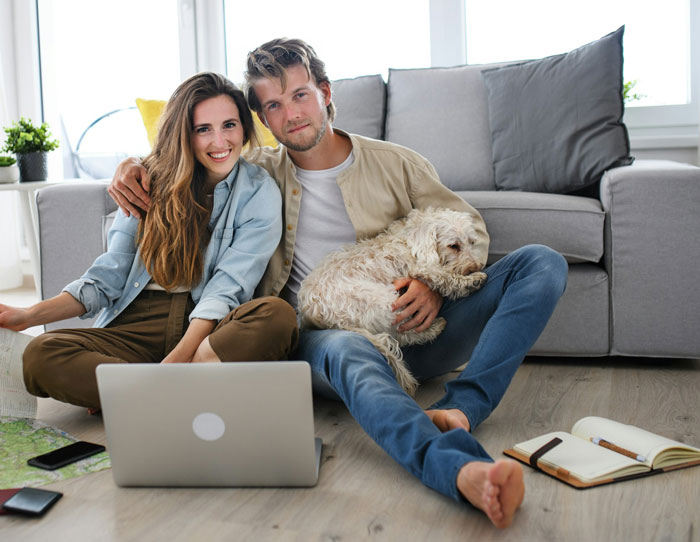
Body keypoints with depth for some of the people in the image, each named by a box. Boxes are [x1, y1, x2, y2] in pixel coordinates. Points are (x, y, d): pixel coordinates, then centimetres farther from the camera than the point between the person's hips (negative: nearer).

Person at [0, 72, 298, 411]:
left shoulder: (259, 192, 2)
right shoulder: (152, 181, 12)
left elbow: (225, 291, -9)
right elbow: (110, 275, 9)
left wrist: (171, 363, -21)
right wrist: (30, 316, -5)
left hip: (210, 328, -2)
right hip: (138, 325, 2)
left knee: (277, 315, -35)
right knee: (40, 355, -24)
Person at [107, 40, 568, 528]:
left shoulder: (397, 164, 12)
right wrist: (131, 167, 4)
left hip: (409, 330, 3)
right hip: (320, 336, -2)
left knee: (542, 263, -16)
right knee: (349, 352, -41)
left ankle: (459, 408, -36)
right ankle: (463, 468, -66)